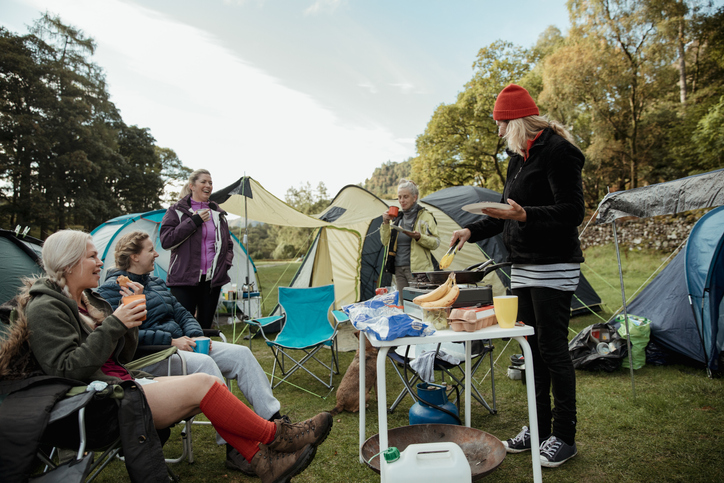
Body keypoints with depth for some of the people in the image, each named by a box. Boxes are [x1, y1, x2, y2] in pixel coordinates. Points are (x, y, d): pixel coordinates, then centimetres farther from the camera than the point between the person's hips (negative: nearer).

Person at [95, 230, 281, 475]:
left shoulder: (156, 282, 20)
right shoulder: (111, 289, -6)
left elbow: (182, 314, 19)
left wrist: (196, 336, -1)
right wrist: (170, 341, -20)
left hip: (179, 345, 8)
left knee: (241, 353, -11)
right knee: (204, 364, -35)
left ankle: (274, 420, -14)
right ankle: (233, 450, -30)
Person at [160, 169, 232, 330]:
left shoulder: (218, 213, 14)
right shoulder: (177, 210, 2)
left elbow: (228, 243, 22)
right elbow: (166, 241, -10)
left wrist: (226, 262, 5)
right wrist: (193, 222, -13)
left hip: (212, 280, 4)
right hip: (184, 279, -4)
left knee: (206, 325, 10)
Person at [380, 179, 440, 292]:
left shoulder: (425, 216, 0)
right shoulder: (397, 218, 16)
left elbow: (435, 242, -5)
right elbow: (385, 242, 16)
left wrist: (419, 237, -22)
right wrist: (385, 223, 4)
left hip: (417, 269, -5)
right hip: (398, 269, 6)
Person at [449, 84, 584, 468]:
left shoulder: (557, 151, -11)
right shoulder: (519, 156, 16)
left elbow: (572, 212, -17)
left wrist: (525, 216, -30)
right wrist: (472, 230, 10)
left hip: (554, 266, -9)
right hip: (524, 266, 9)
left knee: (553, 349, -1)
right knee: (532, 348, 13)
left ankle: (564, 436, 17)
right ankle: (539, 427, 27)